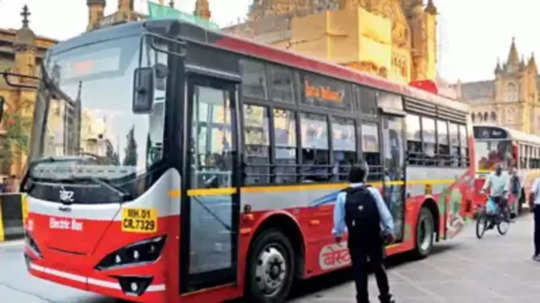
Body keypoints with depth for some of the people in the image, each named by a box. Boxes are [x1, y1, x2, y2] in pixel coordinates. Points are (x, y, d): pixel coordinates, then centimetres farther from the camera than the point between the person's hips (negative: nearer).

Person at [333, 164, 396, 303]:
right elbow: (384, 213, 1)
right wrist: (389, 231, 11)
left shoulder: (343, 196, -2)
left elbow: (338, 218, 4)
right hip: (375, 237, 1)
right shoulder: (373, 191, -1)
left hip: (356, 239, -1)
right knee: (379, 267, 15)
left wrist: (337, 233, 19)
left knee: (359, 270, 7)